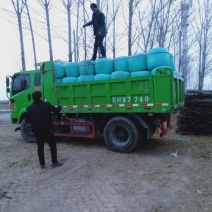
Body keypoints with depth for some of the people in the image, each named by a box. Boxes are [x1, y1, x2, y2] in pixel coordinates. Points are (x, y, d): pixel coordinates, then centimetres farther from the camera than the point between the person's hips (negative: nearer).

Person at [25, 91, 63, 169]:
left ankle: (42, 164, 20)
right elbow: (56, 110, 0)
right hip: (47, 129, -4)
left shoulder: (29, 108, -1)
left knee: (40, 147, 14)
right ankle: (54, 162, 14)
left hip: (37, 130, 4)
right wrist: (60, 106, 21)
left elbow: (27, 120, 5)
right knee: (52, 145, 9)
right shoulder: (46, 105, -13)